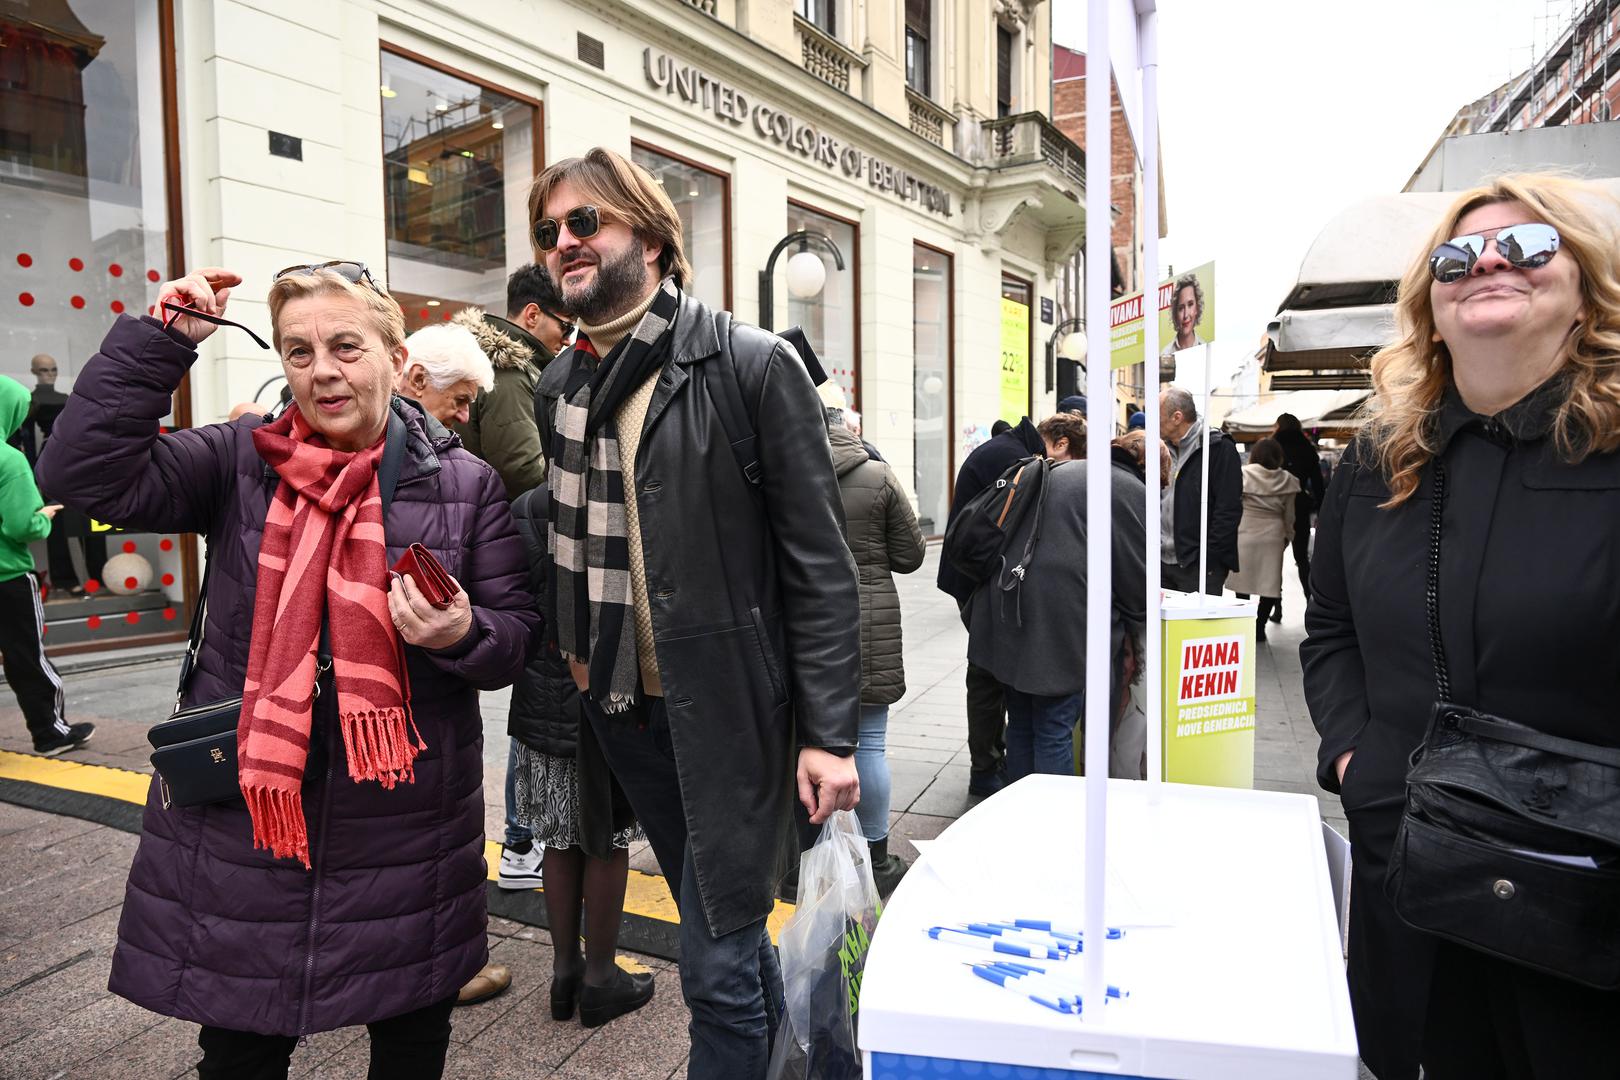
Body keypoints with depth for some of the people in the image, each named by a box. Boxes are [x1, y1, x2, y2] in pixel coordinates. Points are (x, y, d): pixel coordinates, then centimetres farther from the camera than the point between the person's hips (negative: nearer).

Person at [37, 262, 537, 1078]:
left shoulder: (465, 484, -2)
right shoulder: (237, 461, 1)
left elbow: (514, 637, 0)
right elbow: (83, 475, -12)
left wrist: (462, 635, -22)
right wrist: (158, 340, -14)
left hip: (407, 821, 0)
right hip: (239, 807, 1)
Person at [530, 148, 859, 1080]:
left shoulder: (752, 365, -11)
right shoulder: (559, 389, 7)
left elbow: (819, 564, -13)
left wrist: (830, 733, -16)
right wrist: (575, 649, 3)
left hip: (729, 709, -6)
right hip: (624, 708, 6)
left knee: (718, 965, 2)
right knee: (727, 931, 23)